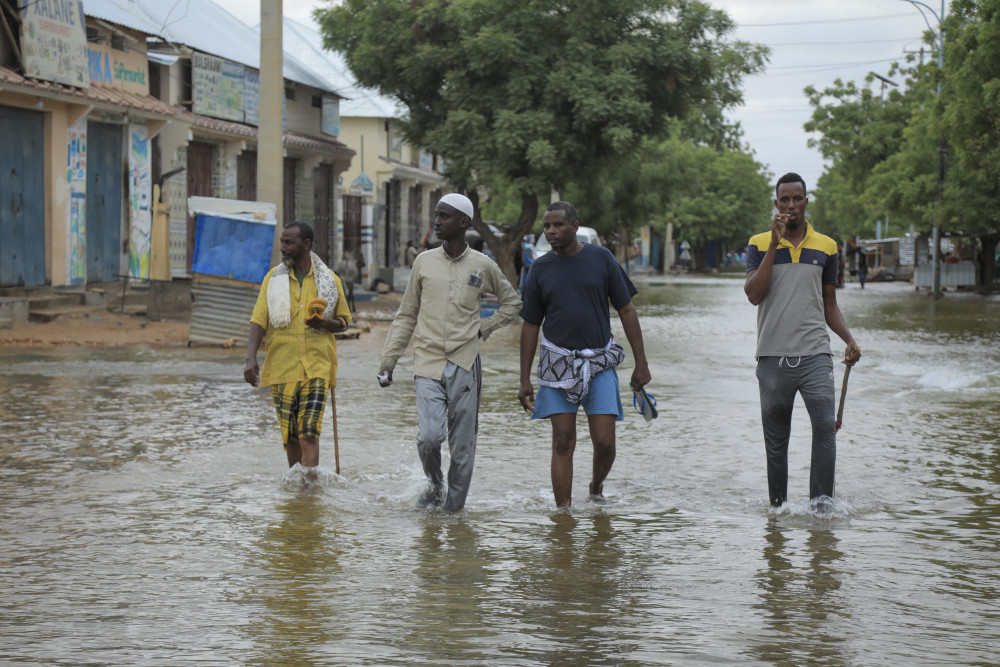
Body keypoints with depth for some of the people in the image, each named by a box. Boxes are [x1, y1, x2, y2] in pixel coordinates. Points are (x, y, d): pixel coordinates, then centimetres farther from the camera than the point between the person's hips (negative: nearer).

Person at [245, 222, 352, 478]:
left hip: (317, 367, -1)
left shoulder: (329, 280, 4)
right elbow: (258, 321, 1)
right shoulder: (273, 278, 6)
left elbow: (343, 321, 14)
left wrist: (323, 324, -10)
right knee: (290, 435, 5)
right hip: (282, 367, 2)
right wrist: (251, 359, -13)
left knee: (309, 433, -13)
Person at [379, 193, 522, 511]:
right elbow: (406, 316, 11)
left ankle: (454, 507, 16)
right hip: (428, 365, 0)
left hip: (465, 365, 0)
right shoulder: (424, 262, 5)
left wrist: (484, 328, 6)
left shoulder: (483, 266, 3)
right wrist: (389, 359, 6)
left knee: (462, 447, 2)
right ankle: (435, 484, 12)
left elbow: (512, 302, 19)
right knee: (429, 436, -16)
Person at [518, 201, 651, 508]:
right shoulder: (540, 269, 3)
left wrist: (641, 363, 0)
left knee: (604, 442, -5)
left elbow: (626, 311, 4)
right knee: (563, 442, -4)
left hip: (600, 362, 0)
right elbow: (530, 325, 8)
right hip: (558, 361, 1)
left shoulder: (601, 258, 0)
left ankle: (597, 485, 25)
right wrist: (525, 380, 5)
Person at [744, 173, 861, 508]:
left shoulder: (826, 247, 11)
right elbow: (754, 294, -10)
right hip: (773, 355, 0)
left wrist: (849, 339, 3)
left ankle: (822, 504, -15)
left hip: (815, 354, 0)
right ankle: (778, 507, 18)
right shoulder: (760, 245, 5)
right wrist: (775, 243, -12)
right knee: (775, 437, 6)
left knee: (825, 425, -17)